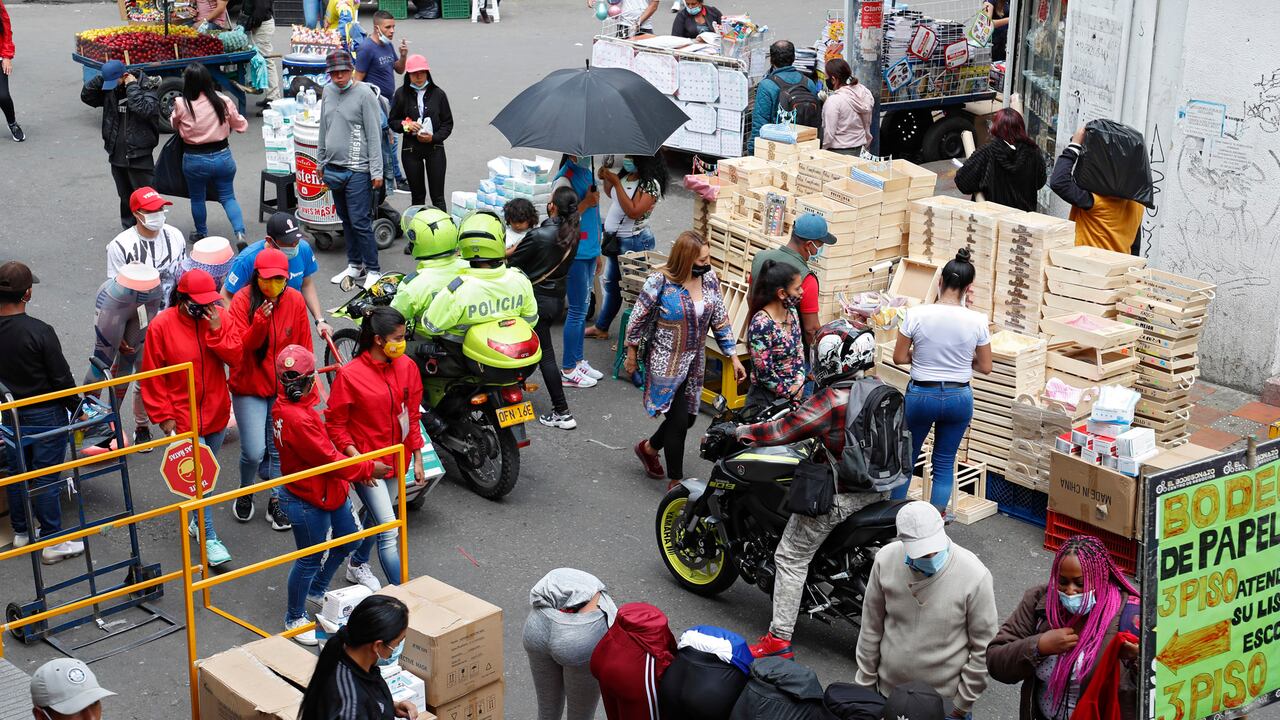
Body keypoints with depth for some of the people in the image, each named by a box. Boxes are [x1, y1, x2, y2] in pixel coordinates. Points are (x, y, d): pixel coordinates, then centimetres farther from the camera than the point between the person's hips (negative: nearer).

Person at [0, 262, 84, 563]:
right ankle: (53, 542, 13)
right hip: (45, 414, -5)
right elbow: (61, 378, -17)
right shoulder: (40, 332, -24)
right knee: (46, 479, 3)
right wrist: (77, 409, -2)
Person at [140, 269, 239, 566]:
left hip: (216, 413, 4)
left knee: (205, 471, 17)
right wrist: (163, 416, -8)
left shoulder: (219, 316, -3)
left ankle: (196, 517, 38)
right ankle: (210, 539, 0)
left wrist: (217, 330, -22)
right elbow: (152, 377, -7)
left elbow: (236, 357, -8)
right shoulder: (161, 326, -13)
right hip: (183, 416, -4)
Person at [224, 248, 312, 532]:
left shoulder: (295, 301, -4)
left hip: (284, 388, 3)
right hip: (249, 387, -3)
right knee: (254, 451, -8)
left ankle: (276, 501, 25)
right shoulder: (243, 300, -13)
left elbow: (303, 347, 7)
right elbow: (238, 348, -18)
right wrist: (259, 323, -33)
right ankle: (246, 491, 22)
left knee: (280, 448, 8)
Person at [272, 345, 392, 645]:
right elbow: (329, 459, -26)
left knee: (349, 538, 25)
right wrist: (368, 468, -16)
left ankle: (317, 589, 47)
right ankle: (295, 618, 30)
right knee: (309, 561, 8)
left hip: (328, 491, 10)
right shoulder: (298, 419, -33)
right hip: (308, 501, -10)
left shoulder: (283, 405, -2)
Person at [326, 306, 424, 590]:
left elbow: (413, 414, 7)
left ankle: (358, 565, 51)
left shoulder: (407, 367, -4)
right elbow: (335, 424, -10)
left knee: (376, 516, 26)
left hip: (397, 459, 6)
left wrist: (417, 457, 6)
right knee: (390, 530, -12)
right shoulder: (349, 375, -18)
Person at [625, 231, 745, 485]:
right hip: (666, 362, -6)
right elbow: (638, 318, -9)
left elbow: (720, 320, 5)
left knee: (688, 416, 14)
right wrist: (632, 354, -1)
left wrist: (733, 356, 5)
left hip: (695, 360, 6)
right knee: (679, 420, -5)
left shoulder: (709, 279, -4)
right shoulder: (660, 281, -20)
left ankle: (649, 448, 42)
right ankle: (676, 483, 10)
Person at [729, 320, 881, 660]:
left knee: (791, 558, 2)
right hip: (876, 488, 8)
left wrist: (736, 431, -8)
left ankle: (779, 638, 2)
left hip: (838, 497, -8)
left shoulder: (831, 400, -21)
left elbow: (783, 431, -20)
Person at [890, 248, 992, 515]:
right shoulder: (976, 321, -12)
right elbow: (985, 366, -2)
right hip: (959, 397, 1)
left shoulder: (916, 315, -15)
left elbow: (899, 357, -7)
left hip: (921, 395, -1)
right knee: (945, 463, 15)